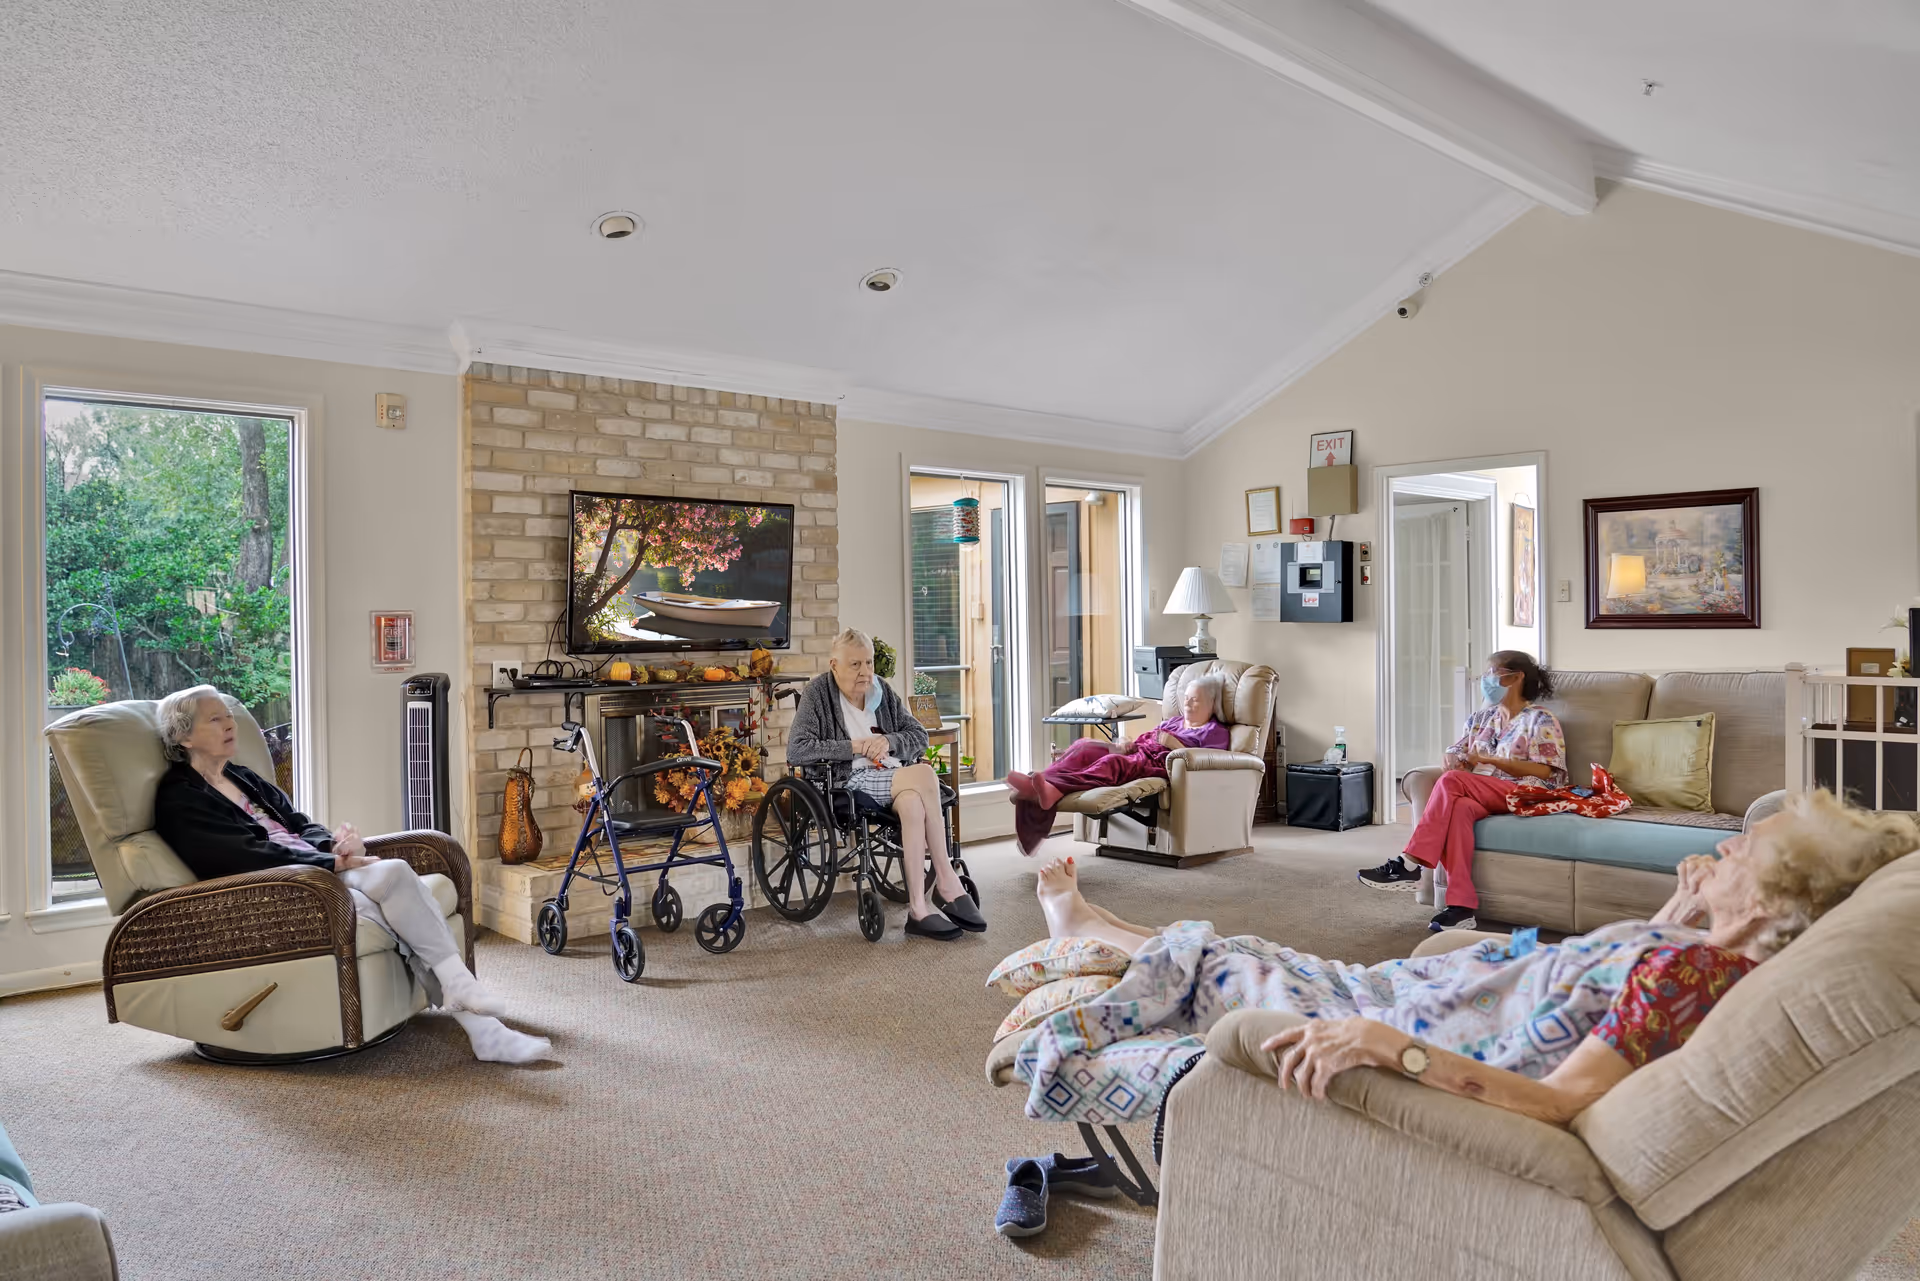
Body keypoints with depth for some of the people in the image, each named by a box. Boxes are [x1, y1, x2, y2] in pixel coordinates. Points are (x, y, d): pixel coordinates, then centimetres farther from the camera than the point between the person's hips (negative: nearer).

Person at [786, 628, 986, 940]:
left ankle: (918, 907, -32)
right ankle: (947, 879, -24)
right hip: (853, 782, -4)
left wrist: (887, 741, -6)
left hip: (896, 778, 4)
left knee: (912, 803, -33)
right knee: (924, 774, -31)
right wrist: (854, 746, -14)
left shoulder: (882, 690, 17)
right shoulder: (818, 693, 3)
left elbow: (920, 736, 16)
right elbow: (796, 750, -8)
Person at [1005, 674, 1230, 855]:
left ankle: (1054, 790, -61)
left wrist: (1176, 745, -7)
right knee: (1084, 746, -19)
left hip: (1159, 767, -7)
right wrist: (1126, 745, 7)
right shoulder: (1172, 722, 36)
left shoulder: (1215, 732, 14)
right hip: (1134, 756, 7)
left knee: (1113, 762, -37)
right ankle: (1037, 784, -43)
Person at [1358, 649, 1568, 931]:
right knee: (1458, 807, -33)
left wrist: (1490, 760, -14)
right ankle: (1461, 906, -40)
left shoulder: (1541, 720, 2)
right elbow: (1455, 753, 20)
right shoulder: (1482, 717, 22)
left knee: (1451, 781, -30)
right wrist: (1453, 762, -6)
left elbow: (1545, 771, -8)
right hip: (1483, 796, 5)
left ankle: (1409, 865, -32)